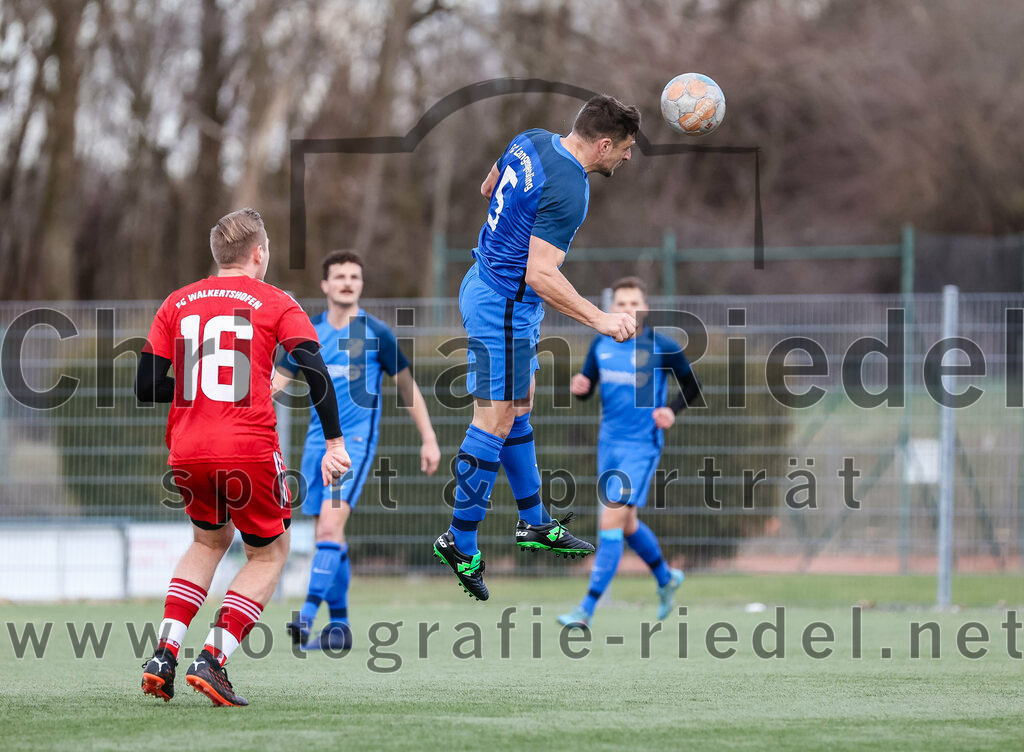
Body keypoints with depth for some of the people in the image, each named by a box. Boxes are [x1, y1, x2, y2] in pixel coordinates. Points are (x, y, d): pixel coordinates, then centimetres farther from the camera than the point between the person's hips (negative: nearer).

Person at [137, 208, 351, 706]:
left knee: (209, 540, 28)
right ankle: (211, 660, -3)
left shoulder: (177, 304, 12)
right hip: (249, 449, -4)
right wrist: (334, 443, -8)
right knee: (269, 553, 14)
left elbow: (147, 388, 8)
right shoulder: (275, 304, 3)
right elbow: (315, 371, -10)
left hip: (186, 453, 4)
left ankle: (164, 652, 11)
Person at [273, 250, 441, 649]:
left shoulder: (376, 334, 0)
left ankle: (309, 614, -28)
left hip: (355, 440, -4)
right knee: (328, 533, 7)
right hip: (318, 441, 4)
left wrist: (429, 439, 8)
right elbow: (277, 381, 12)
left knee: (330, 524, -21)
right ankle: (339, 623, 15)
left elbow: (407, 386, 8)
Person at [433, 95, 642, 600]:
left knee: (518, 410, 18)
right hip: (505, 308, -10)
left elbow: (489, 187, 20)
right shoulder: (568, 190, -25)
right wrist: (599, 319, -34)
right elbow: (540, 275, -31)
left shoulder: (531, 142, 1)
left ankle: (534, 523, 29)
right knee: (494, 423, -4)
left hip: (484, 283, 10)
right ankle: (460, 543, 1)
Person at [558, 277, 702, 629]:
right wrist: (579, 387, -10)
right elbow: (588, 386, 13)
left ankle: (587, 610, -16)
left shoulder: (662, 347, -9)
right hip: (609, 443, 6)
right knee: (627, 524, 18)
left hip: (642, 445, -6)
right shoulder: (601, 344, 4)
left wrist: (672, 410, -14)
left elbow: (692, 384, 4)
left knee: (611, 523, -15)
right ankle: (666, 578, 45)